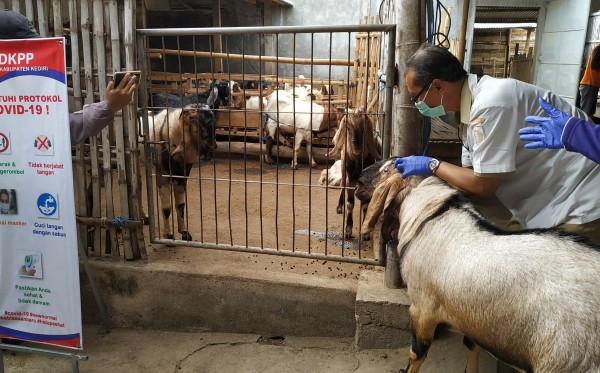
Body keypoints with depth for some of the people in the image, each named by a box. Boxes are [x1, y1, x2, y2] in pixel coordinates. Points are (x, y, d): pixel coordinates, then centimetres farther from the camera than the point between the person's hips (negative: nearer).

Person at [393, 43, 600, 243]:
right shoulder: (471, 105, 2)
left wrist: (433, 165, -11)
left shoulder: (491, 104, -27)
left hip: (582, 206, -9)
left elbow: (484, 185, -23)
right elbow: (471, 177, 6)